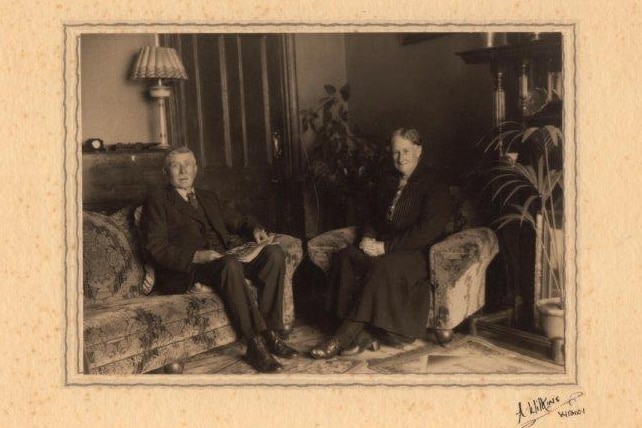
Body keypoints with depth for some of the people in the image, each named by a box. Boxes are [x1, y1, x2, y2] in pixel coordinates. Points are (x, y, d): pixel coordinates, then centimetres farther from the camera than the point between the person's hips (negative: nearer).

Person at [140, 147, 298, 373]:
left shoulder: (208, 197, 27)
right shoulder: (157, 202, 7)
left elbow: (236, 220, 36)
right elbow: (156, 248, -4)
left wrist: (255, 228, 11)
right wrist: (196, 256, -19)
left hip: (221, 260, 7)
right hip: (186, 273, -6)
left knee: (274, 253, -17)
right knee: (230, 264, -38)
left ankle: (270, 331, -21)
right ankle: (255, 342, -34)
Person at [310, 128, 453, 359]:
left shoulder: (433, 184, -3)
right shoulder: (387, 181, 19)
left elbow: (430, 229, -15)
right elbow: (372, 216, 26)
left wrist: (386, 247, -18)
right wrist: (368, 238, 0)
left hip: (417, 254, -6)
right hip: (382, 248, 6)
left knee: (383, 267, -38)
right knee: (346, 257, -26)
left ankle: (344, 337, -35)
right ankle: (362, 334, -33)